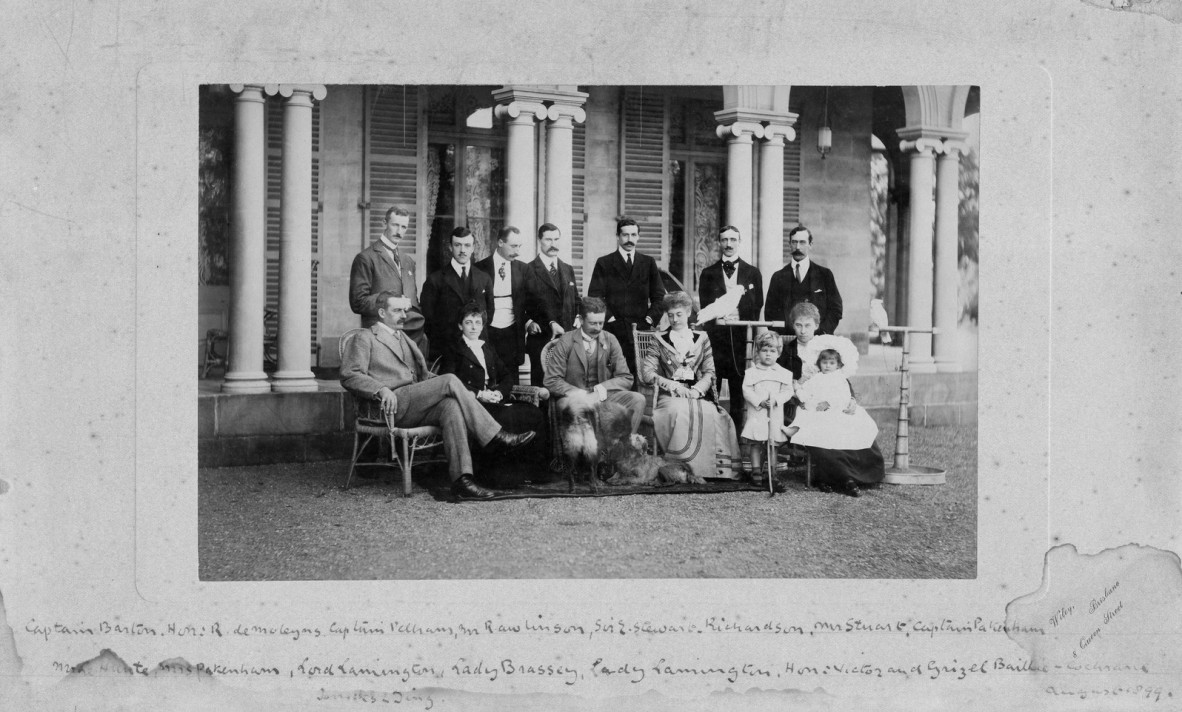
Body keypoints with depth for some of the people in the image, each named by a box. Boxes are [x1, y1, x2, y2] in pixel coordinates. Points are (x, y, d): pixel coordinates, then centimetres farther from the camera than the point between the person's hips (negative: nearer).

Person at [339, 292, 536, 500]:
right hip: (389, 407, -6)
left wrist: (461, 392, 12)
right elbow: (349, 376, -5)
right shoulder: (365, 339, 8)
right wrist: (382, 390, -22)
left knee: (451, 405, -29)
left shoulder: (404, 339, 31)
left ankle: (461, 479, -38)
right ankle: (495, 437, -20)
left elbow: (423, 375, 30)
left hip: (414, 407, 6)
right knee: (450, 380, -23)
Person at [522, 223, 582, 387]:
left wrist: (577, 323, 7)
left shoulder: (568, 270, 17)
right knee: (540, 385, -3)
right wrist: (528, 322, -13)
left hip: (567, 337, 4)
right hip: (540, 338, -4)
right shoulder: (528, 270, 1)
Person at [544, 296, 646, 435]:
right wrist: (579, 393, -18)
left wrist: (604, 387, -12)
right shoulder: (565, 342, 1)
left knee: (638, 400, -25)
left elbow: (626, 379, 9)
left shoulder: (610, 340, 9)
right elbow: (551, 381, -3)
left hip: (603, 397, 3)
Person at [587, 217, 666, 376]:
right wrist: (610, 318, -8)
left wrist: (650, 319, -1)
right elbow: (594, 296, 1)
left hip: (642, 329, 2)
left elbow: (659, 296, 12)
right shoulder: (604, 263, 8)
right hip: (613, 330, -2)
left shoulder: (648, 263, 15)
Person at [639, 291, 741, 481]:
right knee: (678, 412, -38)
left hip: (697, 394, 1)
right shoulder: (659, 341, 15)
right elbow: (646, 372, 4)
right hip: (670, 396, -1)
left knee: (708, 414, -35)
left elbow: (709, 373, 11)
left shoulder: (701, 339, 19)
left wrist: (696, 389, -10)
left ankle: (706, 468, -29)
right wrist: (672, 385, -11)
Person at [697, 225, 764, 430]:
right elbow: (704, 307, 8)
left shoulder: (753, 274, 12)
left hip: (741, 336, 0)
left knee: (739, 389, 0)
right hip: (715, 334, 0)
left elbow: (757, 308, 9)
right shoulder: (708, 274, 12)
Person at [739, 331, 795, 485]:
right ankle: (756, 472, 3)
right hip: (756, 413, -1)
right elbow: (747, 391, -4)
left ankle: (773, 473, 11)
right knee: (755, 443, -2)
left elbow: (788, 391, 1)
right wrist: (759, 401, -16)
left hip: (775, 414, 1)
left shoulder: (784, 373, 7)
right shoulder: (751, 372, 3)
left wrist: (776, 400, -15)